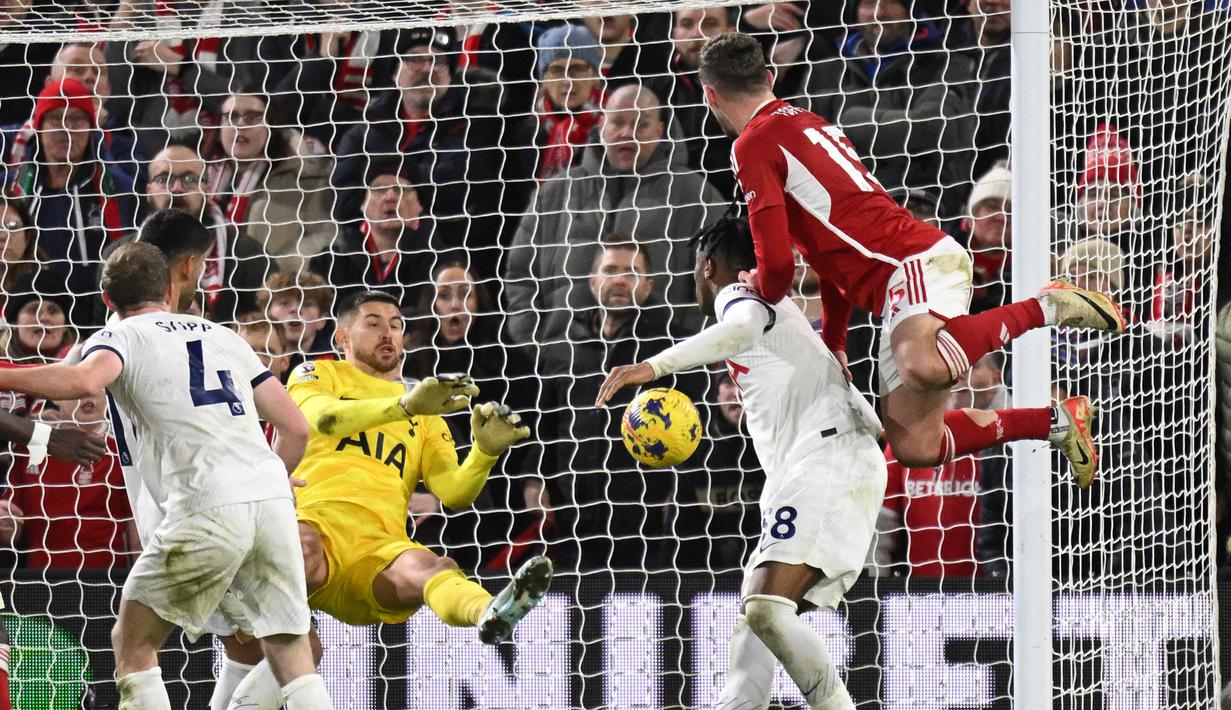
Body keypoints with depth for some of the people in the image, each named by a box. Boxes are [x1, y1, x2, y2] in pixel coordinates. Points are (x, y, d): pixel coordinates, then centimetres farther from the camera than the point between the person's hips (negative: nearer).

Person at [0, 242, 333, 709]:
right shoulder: (224, 338, 26)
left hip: (207, 508, -5)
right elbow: (295, 428, 24)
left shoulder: (121, 338, 9)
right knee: (293, 658, 8)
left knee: (131, 643, 8)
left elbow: (85, 379, -16)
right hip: (272, 496, 5)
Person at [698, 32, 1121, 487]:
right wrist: (833, 341, 34)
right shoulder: (809, 124, 28)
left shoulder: (755, 145, -3)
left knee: (924, 368, -40)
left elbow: (777, 262, -10)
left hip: (915, 262, -9)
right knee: (914, 447, 3)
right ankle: (1055, 421, 6)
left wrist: (763, 297, 13)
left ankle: (1045, 307, -22)